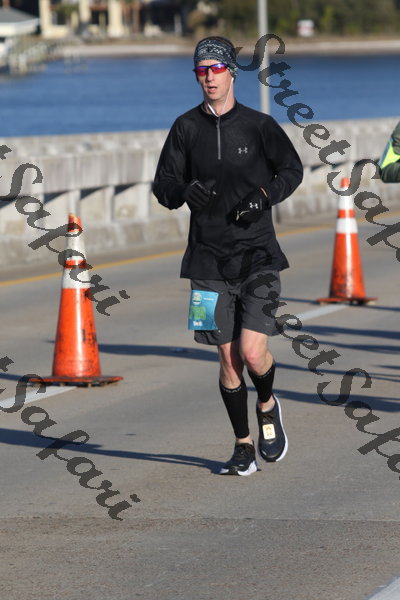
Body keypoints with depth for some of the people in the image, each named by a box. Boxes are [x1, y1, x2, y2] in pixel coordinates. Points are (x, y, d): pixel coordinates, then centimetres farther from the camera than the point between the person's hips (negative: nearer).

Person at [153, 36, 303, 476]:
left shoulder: (258, 125, -1)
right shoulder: (186, 127, 5)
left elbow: (292, 169, 10)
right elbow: (163, 184, 7)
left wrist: (264, 195, -8)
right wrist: (185, 191, -16)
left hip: (258, 255, -2)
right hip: (210, 259, 2)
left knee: (252, 353, -13)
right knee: (227, 358, 3)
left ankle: (267, 405, 20)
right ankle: (243, 447, 16)